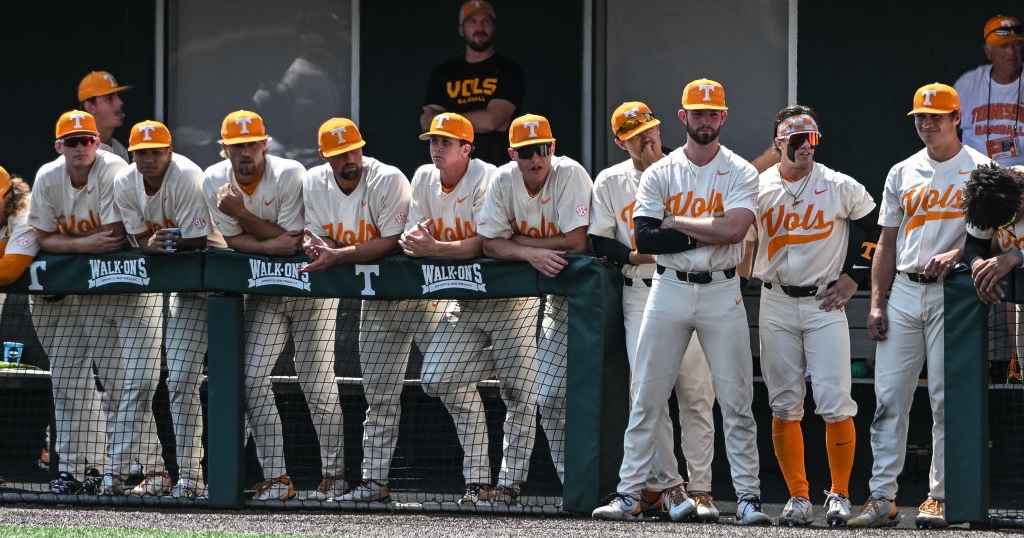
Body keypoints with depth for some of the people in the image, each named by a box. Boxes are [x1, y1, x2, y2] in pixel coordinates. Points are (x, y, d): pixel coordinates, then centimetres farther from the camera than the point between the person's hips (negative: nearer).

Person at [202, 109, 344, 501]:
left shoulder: (290, 175, -21)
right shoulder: (214, 181, -8)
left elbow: (293, 241, -23)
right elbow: (233, 240, -8)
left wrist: (242, 212, -28)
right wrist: (269, 244, -25)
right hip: (263, 289, 4)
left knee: (317, 385, -6)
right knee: (252, 379, -4)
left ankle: (335, 474, 6)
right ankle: (276, 479, 1)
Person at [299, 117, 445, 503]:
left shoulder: (388, 181, -21)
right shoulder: (314, 184, -3)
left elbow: (392, 242, -25)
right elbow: (322, 239, 4)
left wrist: (338, 256, -31)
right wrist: (318, 250, -20)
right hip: (376, 296, 6)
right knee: (378, 394, 9)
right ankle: (374, 481, 14)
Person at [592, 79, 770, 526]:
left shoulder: (740, 173, 0)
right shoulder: (659, 174, 4)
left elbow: (734, 228, -17)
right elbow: (644, 238, -9)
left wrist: (675, 223, -10)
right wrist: (707, 234, -13)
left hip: (721, 292, -1)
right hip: (669, 289, 1)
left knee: (736, 401, -2)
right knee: (646, 397, 2)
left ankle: (748, 497, 1)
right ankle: (629, 492, 7)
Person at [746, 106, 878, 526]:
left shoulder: (841, 188, -2)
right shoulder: (756, 189, 2)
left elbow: (880, 232, 7)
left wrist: (853, 279, 2)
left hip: (825, 304, -2)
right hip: (776, 306, 2)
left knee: (835, 404, -9)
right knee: (784, 405, 2)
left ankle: (839, 493, 3)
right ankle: (798, 496, 10)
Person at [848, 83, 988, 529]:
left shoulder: (978, 170, 2)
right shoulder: (902, 173, 15)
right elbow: (887, 243, 16)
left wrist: (956, 254, -24)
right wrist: (876, 303, 8)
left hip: (950, 292, -4)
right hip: (904, 292, 4)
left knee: (946, 399, -4)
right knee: (889, 398, -1)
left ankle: (939, 496, 2)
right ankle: (882, 498, -1)